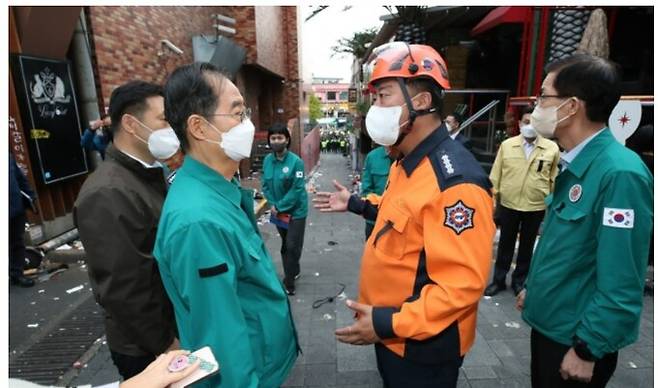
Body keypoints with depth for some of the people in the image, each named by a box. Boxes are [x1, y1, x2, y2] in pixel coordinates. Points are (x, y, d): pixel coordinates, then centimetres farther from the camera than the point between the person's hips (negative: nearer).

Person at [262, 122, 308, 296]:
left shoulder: (296, 161, -19)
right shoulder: (267, 160, -4)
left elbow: (297, 189, -20)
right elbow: (266, 185, 3)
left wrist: (280, 207, -18)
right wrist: (273, 205, -10)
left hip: (296, 210, -5)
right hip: (278, 210, 5)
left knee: (292, 246, -1)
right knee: (285, 245, 19)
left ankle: (288, 283, 14)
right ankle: (294, 272, 39)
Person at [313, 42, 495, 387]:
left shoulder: (454, 179, -28)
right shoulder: (407, 163, 4)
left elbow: (463, 285, -29)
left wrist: (391, 323, -27)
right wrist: (357, 204, 14)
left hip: (422, 346, -9)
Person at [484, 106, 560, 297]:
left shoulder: (552, 148, -2)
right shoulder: (507, 145, -1)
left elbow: (555, 179, 4)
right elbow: (496, 175, 1)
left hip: (536, 207, 0)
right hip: (508, 204, 0)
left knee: (527, 246, 15)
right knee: (505, 244, 12)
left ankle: (519, 281, 32)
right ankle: (499, 280, 26)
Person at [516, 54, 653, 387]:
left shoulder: (620, 173, -25)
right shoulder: (574, 164, 2)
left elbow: (621, 285, -24)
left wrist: (587, 349, -17)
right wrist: (533, 287, 16)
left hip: (575, 338, -8)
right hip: (547, 322, 8)